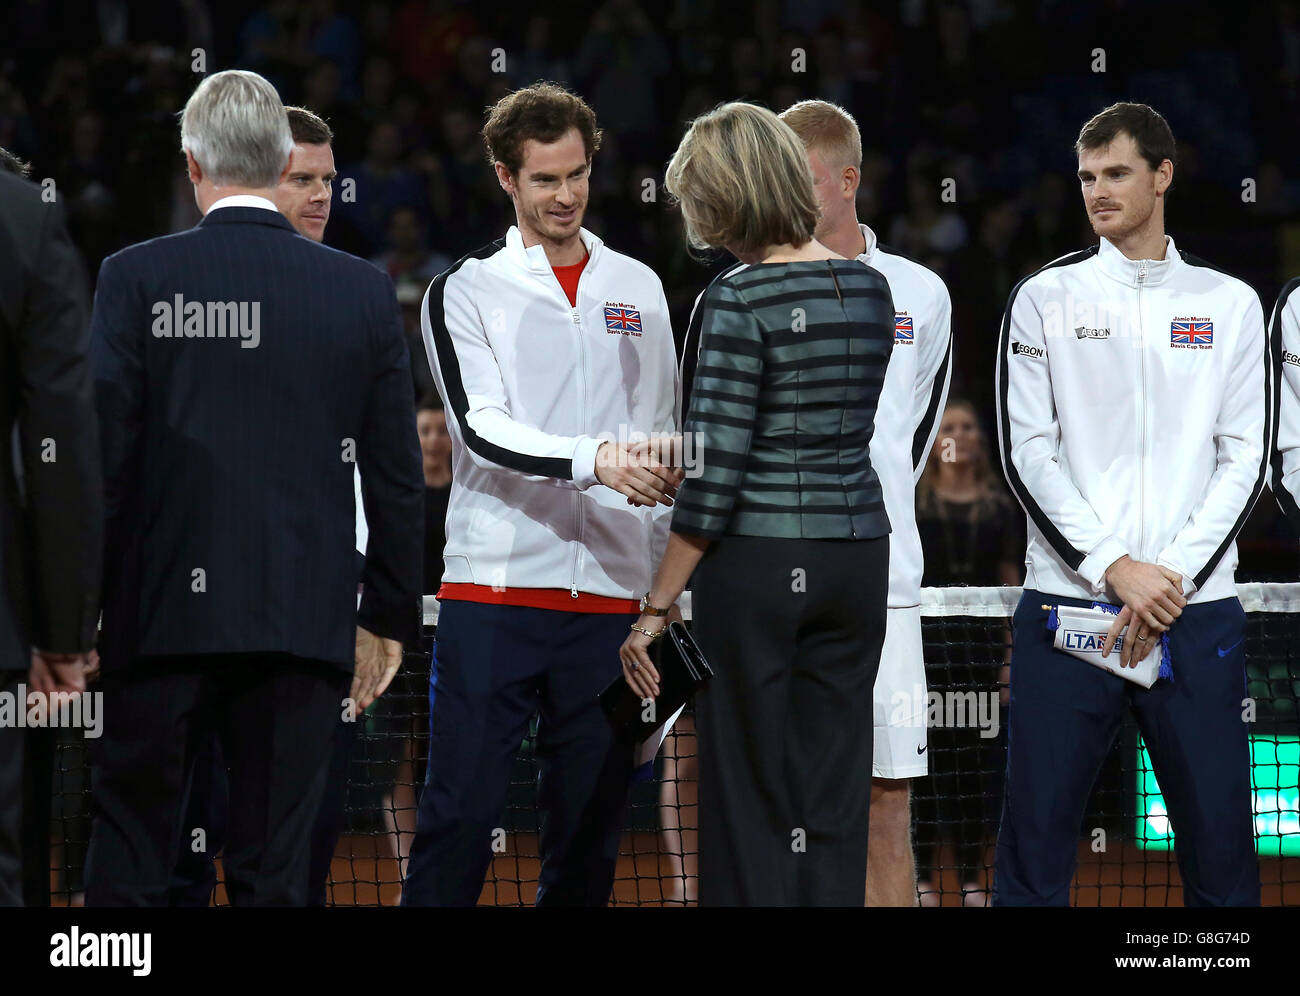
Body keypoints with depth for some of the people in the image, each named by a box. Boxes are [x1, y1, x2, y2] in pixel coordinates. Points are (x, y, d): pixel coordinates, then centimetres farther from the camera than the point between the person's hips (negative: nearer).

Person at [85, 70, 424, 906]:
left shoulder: (135, 279, -4)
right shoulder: (365, 293, 3)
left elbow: (102, 454, -4)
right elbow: (397, 474, 6)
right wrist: (389, 616, 15)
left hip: (164, 612, -2)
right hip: (306, 618, 2)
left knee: (127, 864, 4)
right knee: (276, 867, 5)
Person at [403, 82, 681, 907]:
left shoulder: (639, 289, 14)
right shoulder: (464, 293, 3)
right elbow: (484, 429, -11)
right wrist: (594, 461, -26)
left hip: (611, 593, 3)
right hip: (493, 590, -3)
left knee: (593, 822, 4)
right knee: (461, 812, -7)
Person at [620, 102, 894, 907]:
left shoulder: (739, 301, -13)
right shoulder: (870, 288, 6)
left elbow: (714, 472, -16)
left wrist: (655, 612, -11)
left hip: (756, 563, -6)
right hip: (857, 559, 6)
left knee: (750, 795, 1)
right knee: (834, 790, 8)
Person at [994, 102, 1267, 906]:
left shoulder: (1230, 304, 10)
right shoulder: (1045, 299, 7)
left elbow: (1246, 458, 5)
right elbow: (1027, 453, 1)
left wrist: (1173, 576, -8)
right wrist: (1114, 569, -10)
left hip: (1195, 611, 1)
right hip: (1067, 602, -1)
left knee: (1220, 841, 1)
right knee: (1036, 842, -2)